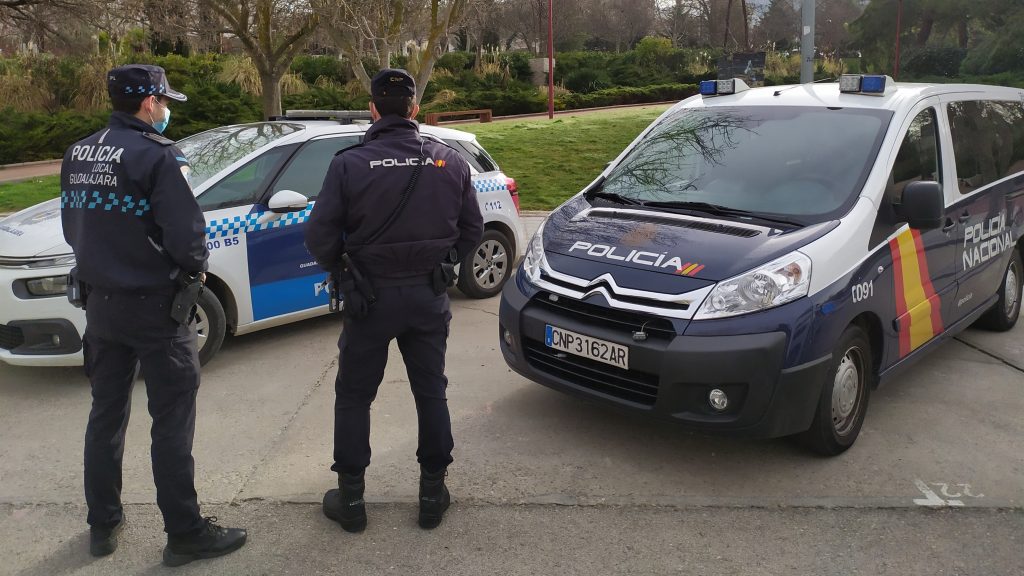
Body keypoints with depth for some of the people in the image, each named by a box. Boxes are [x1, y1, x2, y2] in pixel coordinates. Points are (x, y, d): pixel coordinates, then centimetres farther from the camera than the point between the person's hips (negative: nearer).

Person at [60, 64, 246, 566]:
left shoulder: (78, 154, 7)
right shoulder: (156, 155, -17)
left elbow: (73, 225, 13)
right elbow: (186, 233, -22)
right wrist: (196, 267, -3)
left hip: (99, 302, 7)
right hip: (153, 304, -7)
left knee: (106, 413, 18)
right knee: (171, 421, 1)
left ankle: (103, 524, 30)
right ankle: (185, 534, 10)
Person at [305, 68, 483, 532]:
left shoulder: (349, 164, -13)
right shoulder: (450, 162, -3)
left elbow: (319, 237, -13)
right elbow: (472, 229, 3)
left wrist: (342, 269, 8)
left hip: (370, 297, -2)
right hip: (429, 297, 3)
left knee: (353, 397, 14)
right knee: (431, 393, 16)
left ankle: (350, 499, 22)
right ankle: (433, 493, 25)